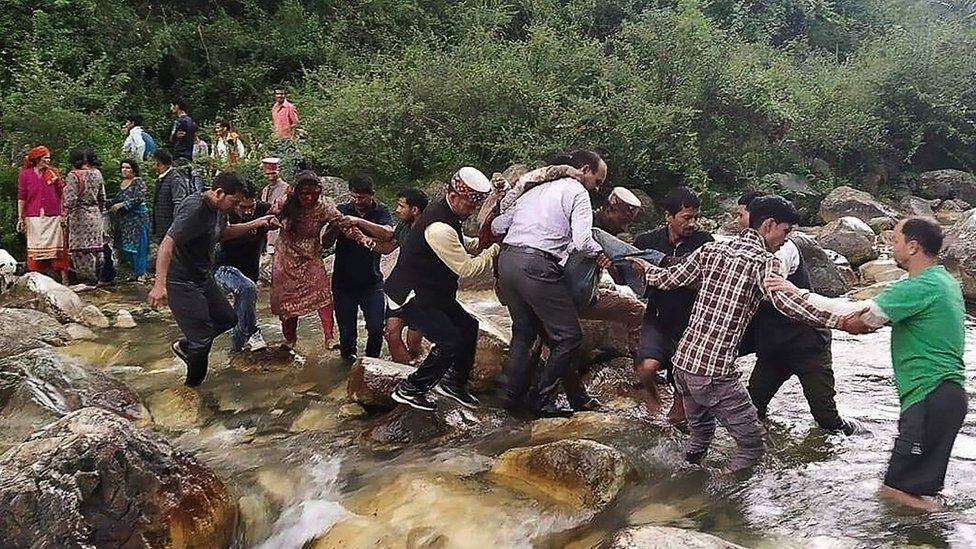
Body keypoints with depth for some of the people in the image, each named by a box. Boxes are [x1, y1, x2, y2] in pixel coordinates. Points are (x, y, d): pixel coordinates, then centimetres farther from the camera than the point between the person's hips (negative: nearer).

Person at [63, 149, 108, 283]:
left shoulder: (73, 175, -12)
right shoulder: (97, 174, 6)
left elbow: (71, 199, -17)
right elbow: (102, 198, 11)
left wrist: (65, 213, -8)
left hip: (79, 215, -6)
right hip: (95, 215, 6)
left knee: (81, 249, -1)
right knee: (96, 247, 11)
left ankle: (86, 278, 1)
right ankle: (98, 276, 16)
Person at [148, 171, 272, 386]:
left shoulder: (218, 208, 3)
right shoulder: (195, 209, -26)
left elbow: (224, 232, 24)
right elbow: (167, 243, -32)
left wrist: (255, 224, 11)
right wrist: (159, 285, -39)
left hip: (203, 277, 9)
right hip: (182, 282, -9)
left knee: (227, 318, 17)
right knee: (202, 339, -5)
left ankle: (184, 346, 34)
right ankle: (191, 389, 15)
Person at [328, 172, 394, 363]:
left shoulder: (380, 212, 1)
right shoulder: (342, 211, 3)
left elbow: (387, 234, -20)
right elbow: (326, 243, -1)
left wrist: (359, 221, -27)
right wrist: (336, 227, -20)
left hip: (371, 281, -1)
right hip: (343, 282, 1)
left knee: (376, 328, -8)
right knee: (347, 331, 5)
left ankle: (371, 360, 19)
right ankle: (348, 358, 34)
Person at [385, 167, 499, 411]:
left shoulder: (445, 213, 5)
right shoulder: (440, 228, -29)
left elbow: (460, 243, 25)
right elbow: (467, 269, -24)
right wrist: (495, 250, -16)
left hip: (432, 292, 11)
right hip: (410, 297, -11)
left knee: (468, 327, 12)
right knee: (450, 340, -15)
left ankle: (453, 383, 26)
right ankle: (409, 390, 1)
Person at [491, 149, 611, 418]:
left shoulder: (535, 188, 23)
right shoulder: (577, 192, 2)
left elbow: (497, 226, 21)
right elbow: (582, 240, -12)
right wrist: (599, 255, 6)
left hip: (507, 261, 8)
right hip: (537, 267, -8)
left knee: (524, 331, 24)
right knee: (569, 337, 4)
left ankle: (512, 395, 24)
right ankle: (540, 399, 7)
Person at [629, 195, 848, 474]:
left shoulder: (711, 249, 9)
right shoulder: (765, 261, -8)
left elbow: (667, 279, 16)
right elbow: (784, 300, -26)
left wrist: (646, 267, 36)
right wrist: (837, 321, -31)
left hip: (682, 360, 8)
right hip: (715, 372, -7)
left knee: (700, 433, 28)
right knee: (751, 446, 7)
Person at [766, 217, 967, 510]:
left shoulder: (922, 287, -17)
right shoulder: (944, 281, 16)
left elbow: (857, 315, -20)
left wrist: (799, 293, -15)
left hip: (931, 396, -10)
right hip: (947, 395, 10)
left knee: (898, 489, -3)